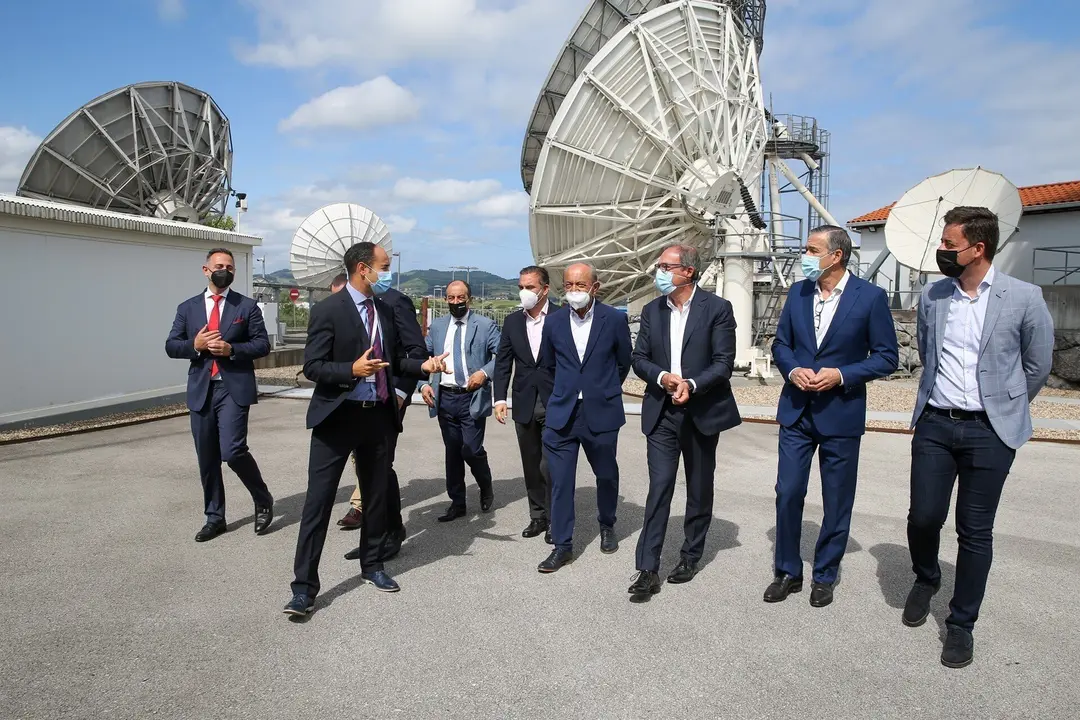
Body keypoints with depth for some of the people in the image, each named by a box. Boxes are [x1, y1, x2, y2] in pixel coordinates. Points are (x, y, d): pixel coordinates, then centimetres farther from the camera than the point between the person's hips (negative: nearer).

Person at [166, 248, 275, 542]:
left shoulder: (247, 306, 3)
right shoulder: (187, 308, 11)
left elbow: (263, 344, 0)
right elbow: (171, 346, 9)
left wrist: (232, 349, -15)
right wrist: (194, 345, -10)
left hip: (234, 388, -4)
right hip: (201, 390, 4)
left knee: (232, 451, -15)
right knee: (207, 458, 9)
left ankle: (263, 501, 10)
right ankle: (214, 518, 23)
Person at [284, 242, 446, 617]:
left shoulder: (385, 310, 8)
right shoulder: (328, 310, -10)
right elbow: (312, 367, -13)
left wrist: (423, 365, -1)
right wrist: (352, 369, -28)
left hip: (377, 415, 6)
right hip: (336, 416, -6)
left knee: (378, 495, 15)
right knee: (318, 500, -2)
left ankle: (372, 565, 34)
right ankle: (304, 586, 7)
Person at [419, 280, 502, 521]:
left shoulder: (485, 325, -1)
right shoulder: (437, 326, 11)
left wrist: (484, 372, -22)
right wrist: (424, 384, -3)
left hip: (472, 398, -4)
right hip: (445, 398, 4)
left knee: (472, 449, -7)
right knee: (452, 451, 10)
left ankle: (486, 488, 23)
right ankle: (457, 503, 23)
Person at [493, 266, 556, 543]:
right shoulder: (512, 321, 7)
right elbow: (503, 362, 7)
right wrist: (500, 398, -1)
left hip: (555, 403, -4)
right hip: (525, 404, 4)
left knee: (550, 465, -3)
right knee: (531, 465, 12)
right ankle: (537, 516, 26)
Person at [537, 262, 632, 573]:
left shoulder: (615, 319, -5)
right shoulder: (553, 322, 0)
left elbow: (624, 362, 9)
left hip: (601, 413, -1)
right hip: (562, 413, 1)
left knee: (606, 475, 15)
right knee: (560, 480, 0)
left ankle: (607, 526, 40)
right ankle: (562, 545, 11)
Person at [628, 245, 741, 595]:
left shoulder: (717, 308, -6)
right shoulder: (652, 311, 6)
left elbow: (724, 363, -10)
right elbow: (639, 359, 6)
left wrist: (691, 385, -24)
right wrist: (663, 377, -14)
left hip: (702, 411, -2)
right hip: (662, 412, 2)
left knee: (699, 489, 11)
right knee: (658, 488, -3)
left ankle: (690, 557, 28)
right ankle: (648, 569, -1)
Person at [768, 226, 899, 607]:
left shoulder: (870, 296, -8)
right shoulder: (798, 292, 3)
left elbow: (886, 357, -5)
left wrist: (841, 375, -18)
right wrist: (792, 370, -9)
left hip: (841, 414, -3)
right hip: (796, 410, 3)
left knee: (837, 502, 9)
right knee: (788, 493, 5)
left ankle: (825, 576, 27)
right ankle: (788, 572, 22)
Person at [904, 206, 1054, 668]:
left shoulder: (1024, 299, -7)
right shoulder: (932, 297, 3)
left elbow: (1038, 366, 4)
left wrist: (1006, 407, 14)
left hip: (989, 431, -3)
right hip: (934, 423, 3)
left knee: (975, 531, 4)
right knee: (923, 517, 4)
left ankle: (961, 624, 20)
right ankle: (925, 579, 36)